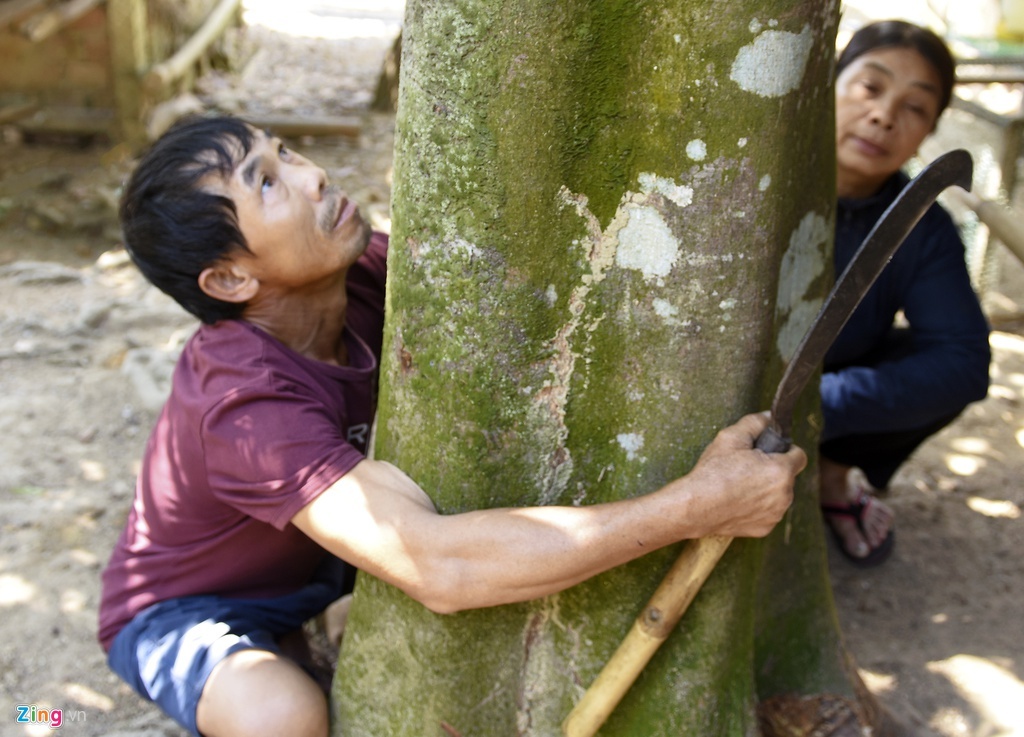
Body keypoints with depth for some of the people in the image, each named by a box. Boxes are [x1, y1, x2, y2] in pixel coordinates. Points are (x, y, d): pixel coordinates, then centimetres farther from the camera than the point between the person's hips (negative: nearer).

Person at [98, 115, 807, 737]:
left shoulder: (363, 270, -20)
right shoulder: (246, 402, -40)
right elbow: (438, 568, -51)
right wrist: (696, 506, -51)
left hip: (312, 562, 7)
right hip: (184, 607, -6)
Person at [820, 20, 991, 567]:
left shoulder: (923, 229, -13)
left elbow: (964, 357, -23)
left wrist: (822, 405, -38)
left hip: (824, 386, 4)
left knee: (946, 377, -20)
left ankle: (831, 474, 3)